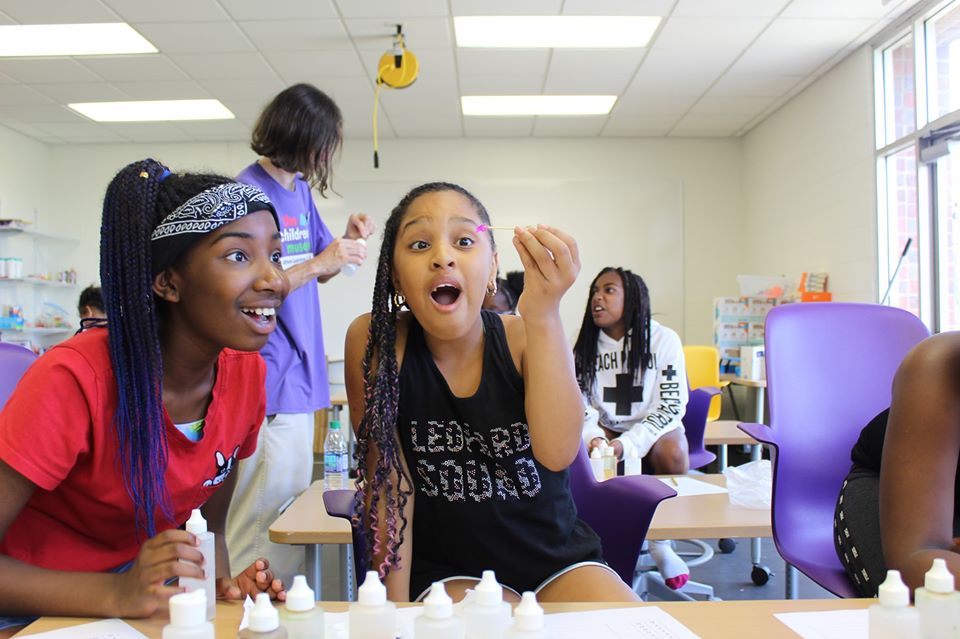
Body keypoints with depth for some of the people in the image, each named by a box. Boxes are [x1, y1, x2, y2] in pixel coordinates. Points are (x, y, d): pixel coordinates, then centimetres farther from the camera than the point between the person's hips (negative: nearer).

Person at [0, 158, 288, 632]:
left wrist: (223, 587, -16)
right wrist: (116, 594, -32)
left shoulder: (246, 372, -10)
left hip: (138, 576, 4)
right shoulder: (76, 379, -26)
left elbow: (208, 530, 0)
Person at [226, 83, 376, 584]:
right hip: (267, 378, -9)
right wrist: (317, 263, -22)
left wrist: (346, 241, 2)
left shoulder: (299, 189, 12)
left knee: (295, 506, 17)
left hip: (300, 374, 9)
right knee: (265, 515, -2)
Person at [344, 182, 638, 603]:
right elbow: (388, 484, -10)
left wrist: (543, 314, -36)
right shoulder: (375, 341, -13)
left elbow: (557, 453, -27)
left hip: (557, 559, 1)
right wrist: (396, 605, -11)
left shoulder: (525, 337, -9)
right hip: (446, 571, -1)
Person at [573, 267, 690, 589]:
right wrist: (594, 436, -23)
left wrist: (627, 444, -22)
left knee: (673, 453, -33)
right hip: (608, 430, 2)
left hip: (654, 427, -2)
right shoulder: (585, 346, 1)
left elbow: (672, 405, -12)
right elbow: (581, 405, -1)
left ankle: (661, 542, -9)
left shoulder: (663, 339, -9)